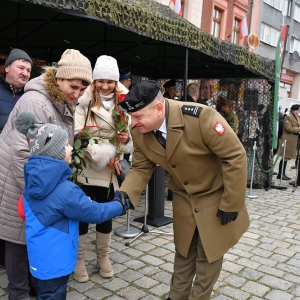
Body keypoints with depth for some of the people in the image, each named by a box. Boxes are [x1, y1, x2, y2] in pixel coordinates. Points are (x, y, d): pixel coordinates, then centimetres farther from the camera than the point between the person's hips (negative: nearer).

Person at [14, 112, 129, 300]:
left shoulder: (33, 180, -3)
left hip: (39, 258, 8)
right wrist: (119, 206, -1)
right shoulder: (64, 190, -29)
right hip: (53, 262, -8)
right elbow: (95, 213, -19)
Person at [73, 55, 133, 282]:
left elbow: (128, 142, 9)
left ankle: (103, 257, 34)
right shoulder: (84, 102, -6)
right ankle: (79, 260, 26)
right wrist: (100, 153, -26)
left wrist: (126, 139, -14)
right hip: (85, 169, -3)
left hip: (109, 171, 3)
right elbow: (77, 135, -14)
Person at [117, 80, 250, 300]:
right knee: (184, 251, 21)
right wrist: (125, 194, -23)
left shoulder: (200, 117, -34)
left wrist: (231, 203, -20)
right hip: (184, 197, 5)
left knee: (208, 254, 11)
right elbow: (141, 168, -4)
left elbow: (235, 156, -26)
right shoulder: (139, 133, -16)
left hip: (216, 195, -4)